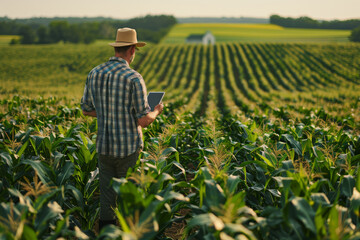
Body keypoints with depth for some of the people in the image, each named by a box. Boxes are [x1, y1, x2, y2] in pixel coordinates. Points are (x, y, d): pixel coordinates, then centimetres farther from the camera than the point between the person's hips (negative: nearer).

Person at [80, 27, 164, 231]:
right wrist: (156, 112, 6)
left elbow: (86, 109, 12)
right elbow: (144, 120, -16)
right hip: (129, 148, -5)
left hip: (104, 147, 5)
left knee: (107, 200, 14)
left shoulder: (95, 74, 1)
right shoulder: (134, 78, -17)